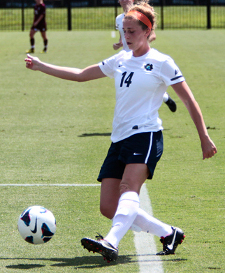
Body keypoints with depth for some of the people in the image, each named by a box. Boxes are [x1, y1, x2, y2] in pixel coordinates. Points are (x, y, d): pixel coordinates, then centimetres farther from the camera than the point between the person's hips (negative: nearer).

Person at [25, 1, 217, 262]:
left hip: (145, 135, -7)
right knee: (108, 208, -3)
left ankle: (111, 243, -53)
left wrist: (204, 137, 0)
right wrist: (41, 66, 21)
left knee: (129, 190, -31)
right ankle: (169, 233, 11)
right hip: (119, 140, 7)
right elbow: (80, 74, 24)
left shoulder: (161, 63, 1)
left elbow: (189, 101, 3)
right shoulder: (120, 60, 18)